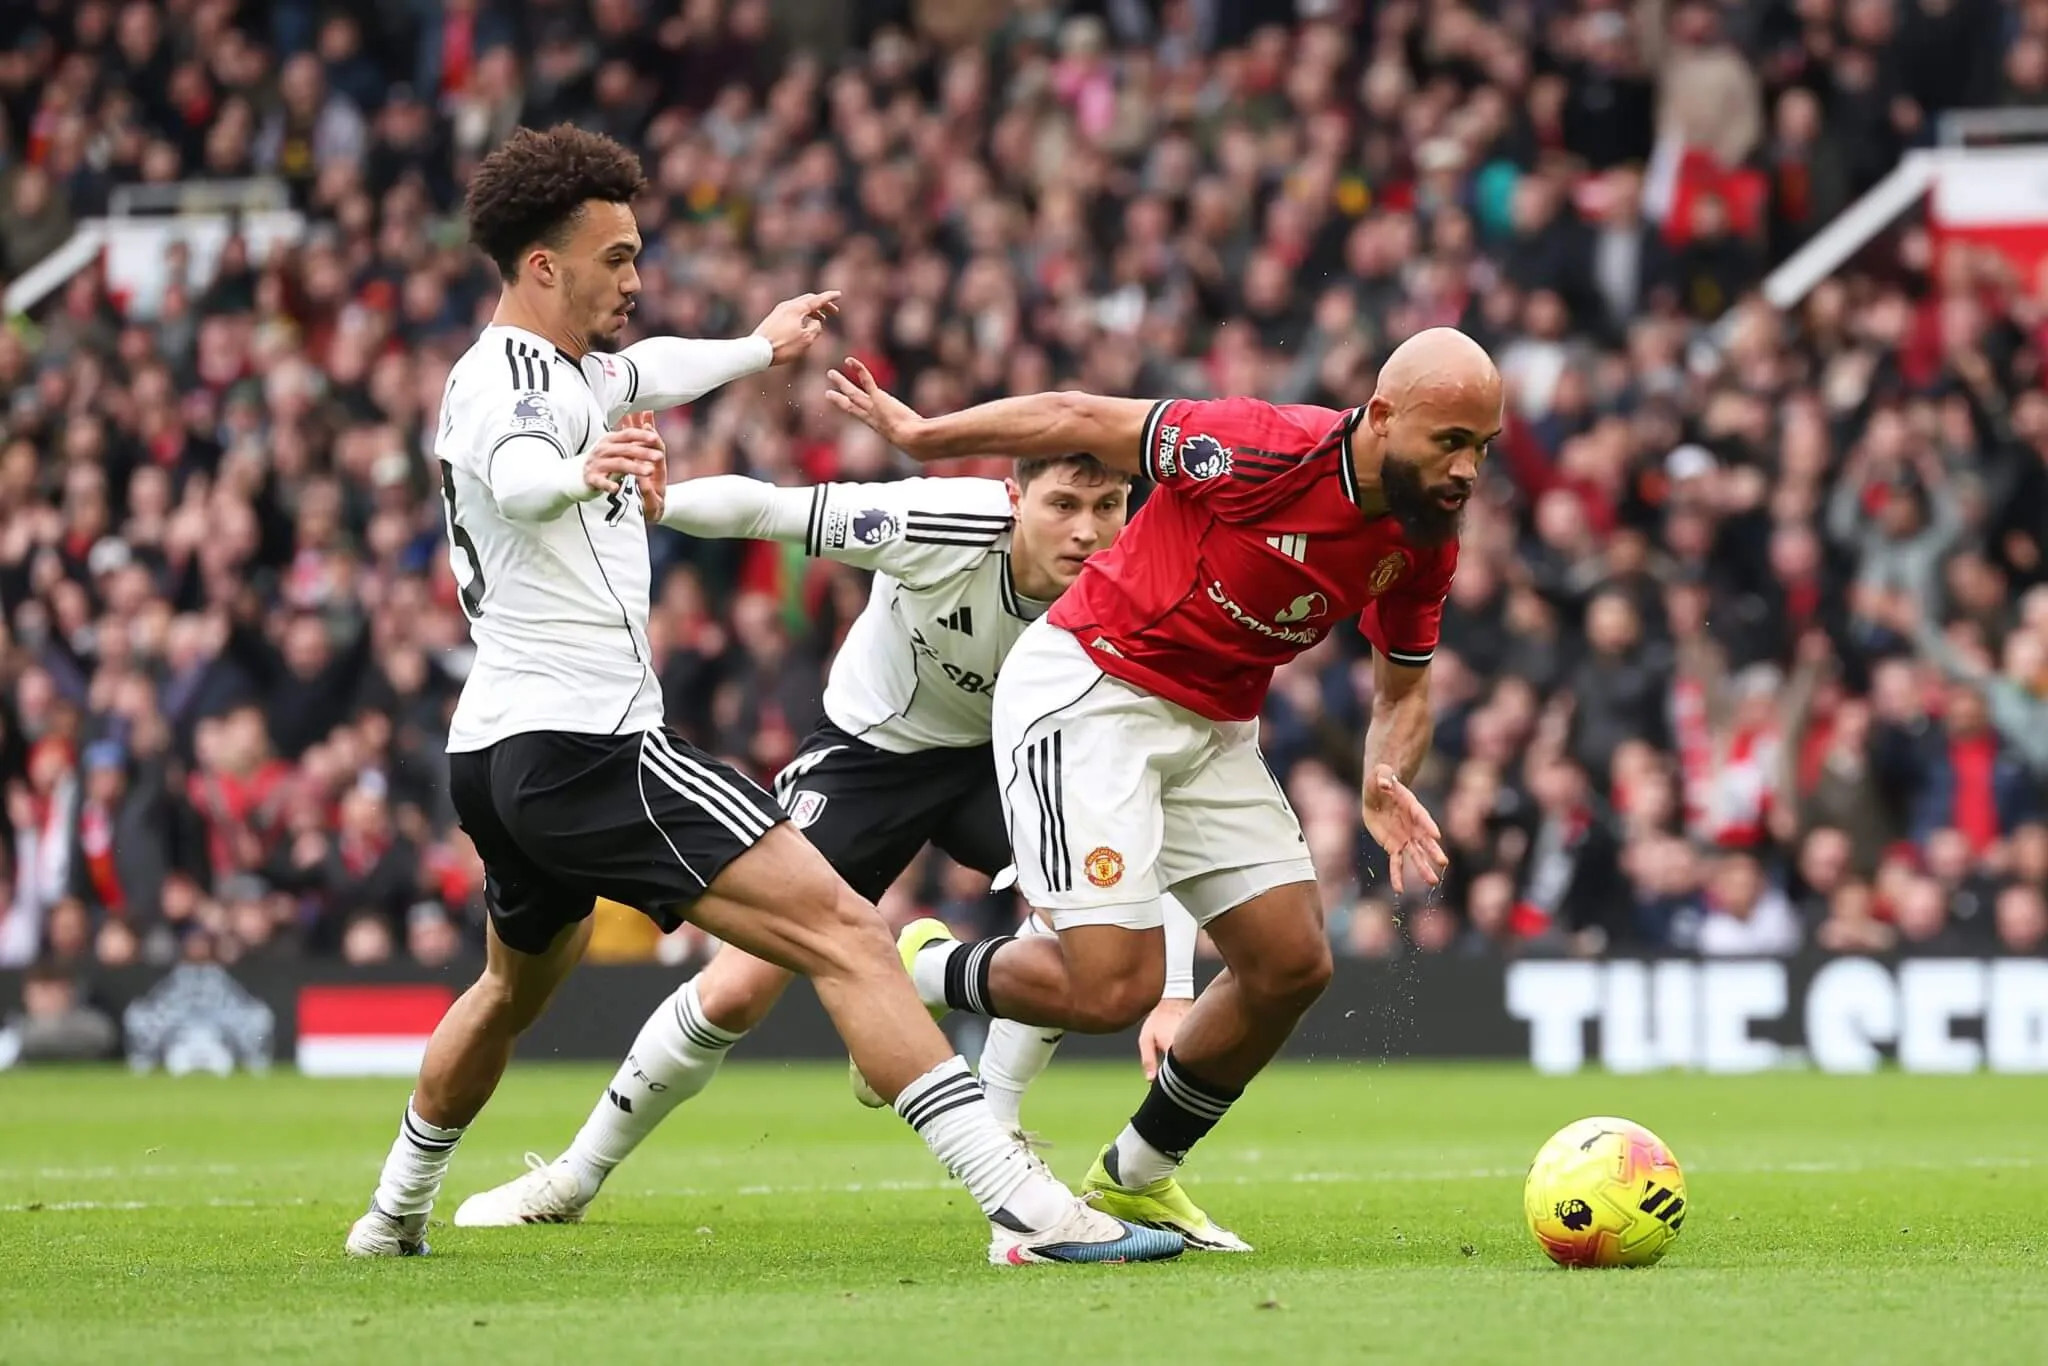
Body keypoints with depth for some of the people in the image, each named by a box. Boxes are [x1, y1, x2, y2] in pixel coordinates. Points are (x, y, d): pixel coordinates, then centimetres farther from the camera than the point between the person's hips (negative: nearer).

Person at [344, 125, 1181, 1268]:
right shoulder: (512, 378, -13)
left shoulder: (569, 366, 18)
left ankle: (396, 1212, 50)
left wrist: (760, 347, 59)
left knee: (518, 985, 36)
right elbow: (513, 471, -38)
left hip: (497, 754, 11)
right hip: (587, 740, -11)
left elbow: (642, 368, 41)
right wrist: (582, 472, -61)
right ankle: (1027, 1208, -30)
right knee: (846, 934, -20)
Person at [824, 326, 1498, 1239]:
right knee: (1113, 987, -18)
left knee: (1292, 964, 2)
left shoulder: (1424, 547, -4)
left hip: (1212, 724, 8)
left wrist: (1387, 785, -10)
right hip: (1088, 692, -8)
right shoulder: (1266, 451, -25)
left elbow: (1402, 689, 13)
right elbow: (1081, 420, -12)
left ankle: (1134, 1179, 22)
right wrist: (919, 434, -2)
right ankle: (920, 974, 12)